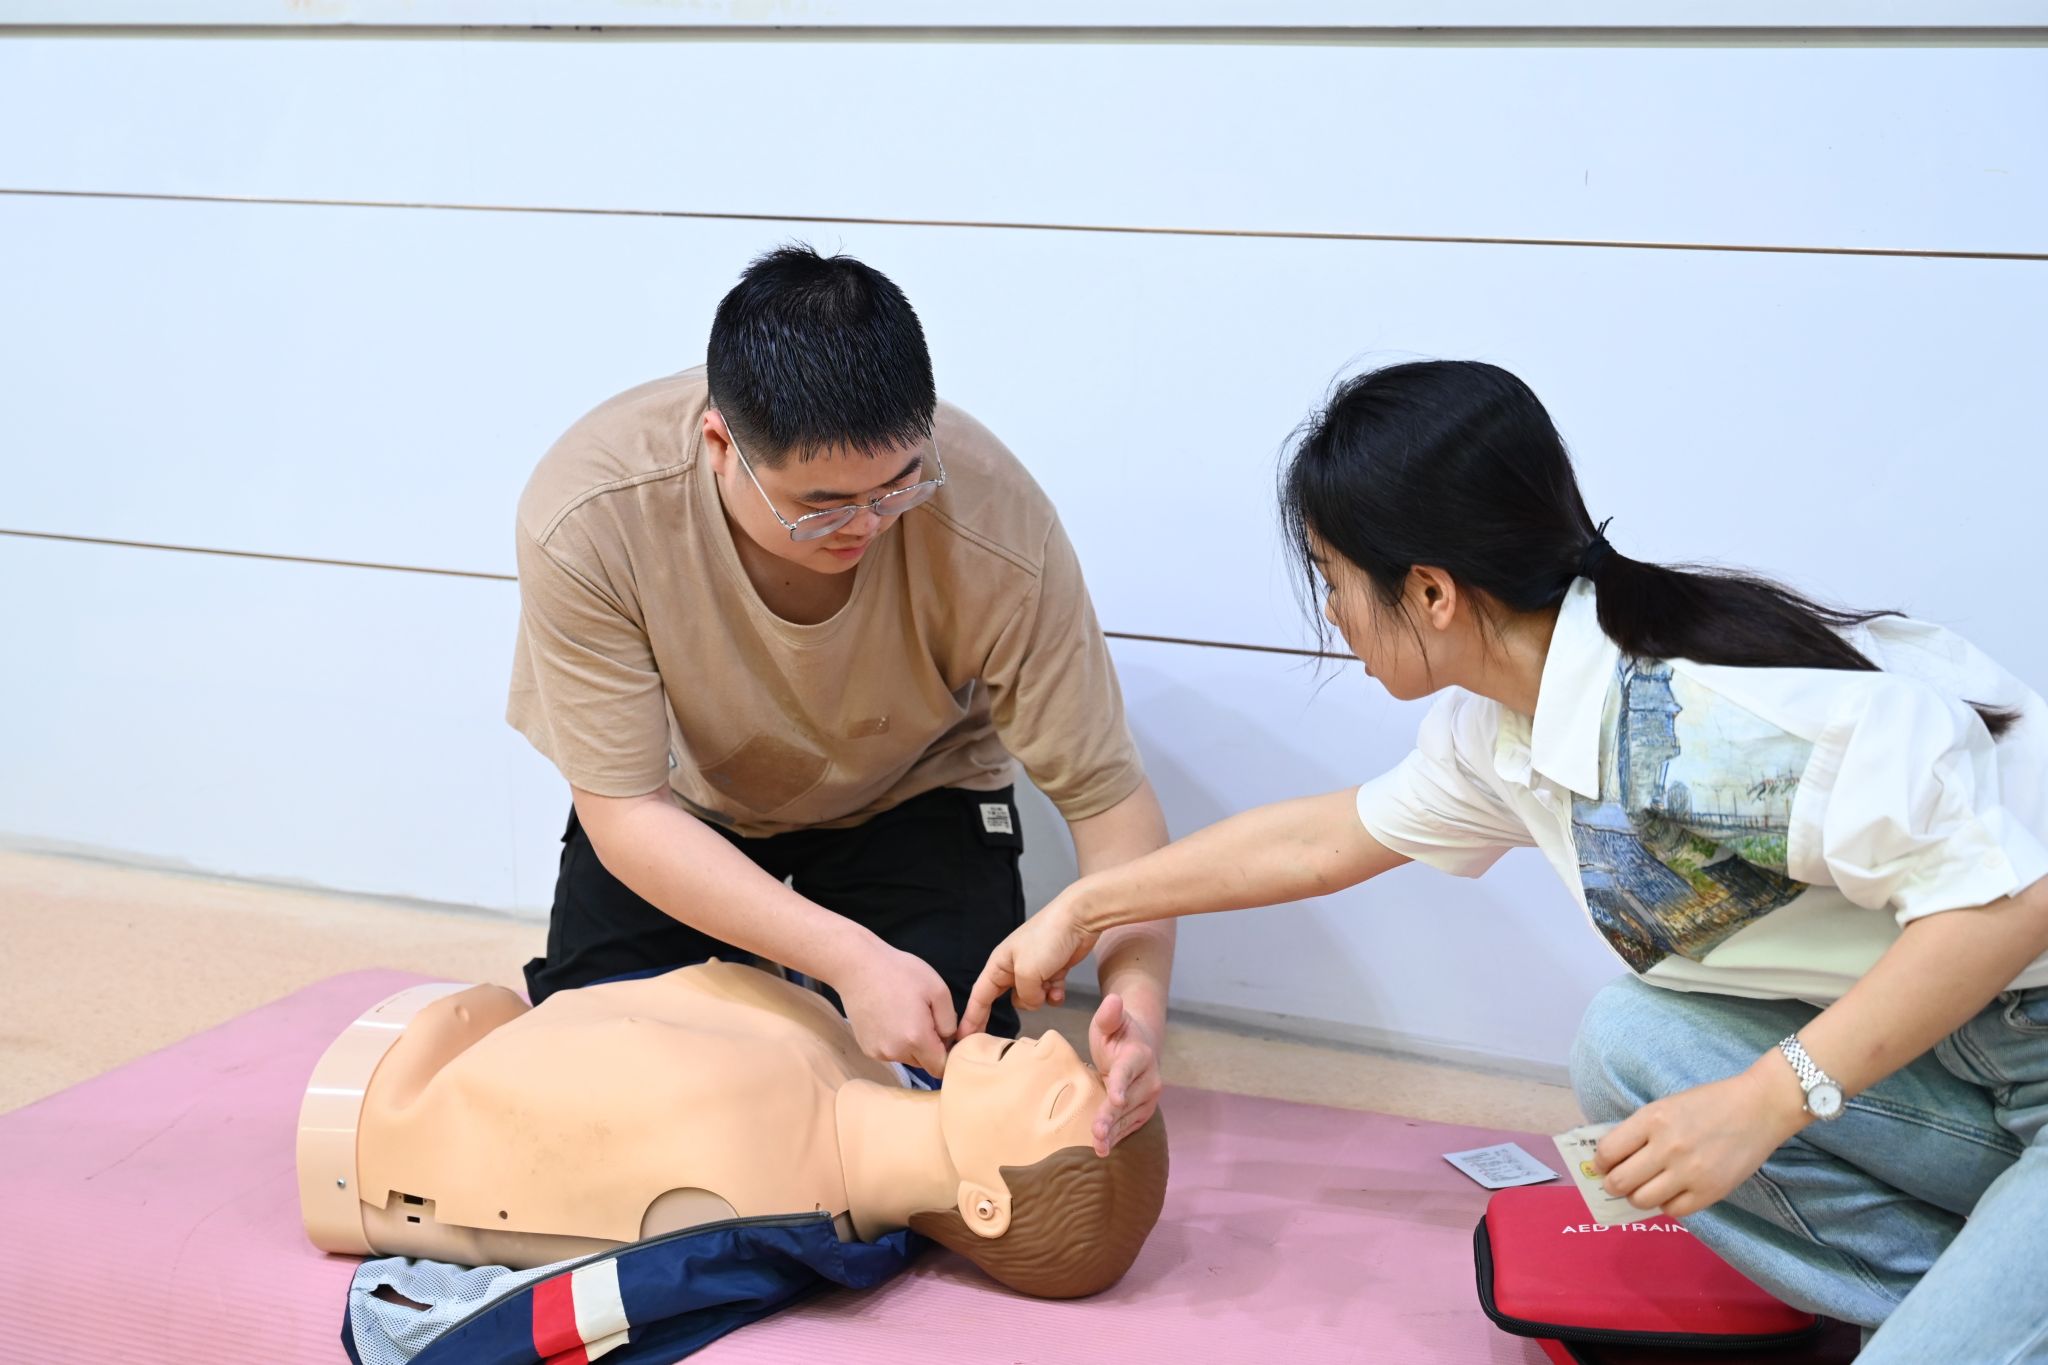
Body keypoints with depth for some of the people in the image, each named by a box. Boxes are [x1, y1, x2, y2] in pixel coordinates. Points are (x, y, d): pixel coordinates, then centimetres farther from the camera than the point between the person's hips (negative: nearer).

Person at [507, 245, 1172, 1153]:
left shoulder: (997, 530, -35)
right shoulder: (587, 518, -35)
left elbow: (1106, 791, -26)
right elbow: (624, 812, -28)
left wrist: (1137, 993, -44)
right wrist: (851, 958, -38)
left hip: (909, 800, 0)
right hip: (688, 808, 1)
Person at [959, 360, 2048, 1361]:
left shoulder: (1717, 705, -28)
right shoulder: (1495, 733, 2)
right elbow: (1327, 837, 19)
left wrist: (1763, 1102, -29)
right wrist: (1083, 909, 24)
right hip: (1948, 1051, 9)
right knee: (1629, 1048, -8)